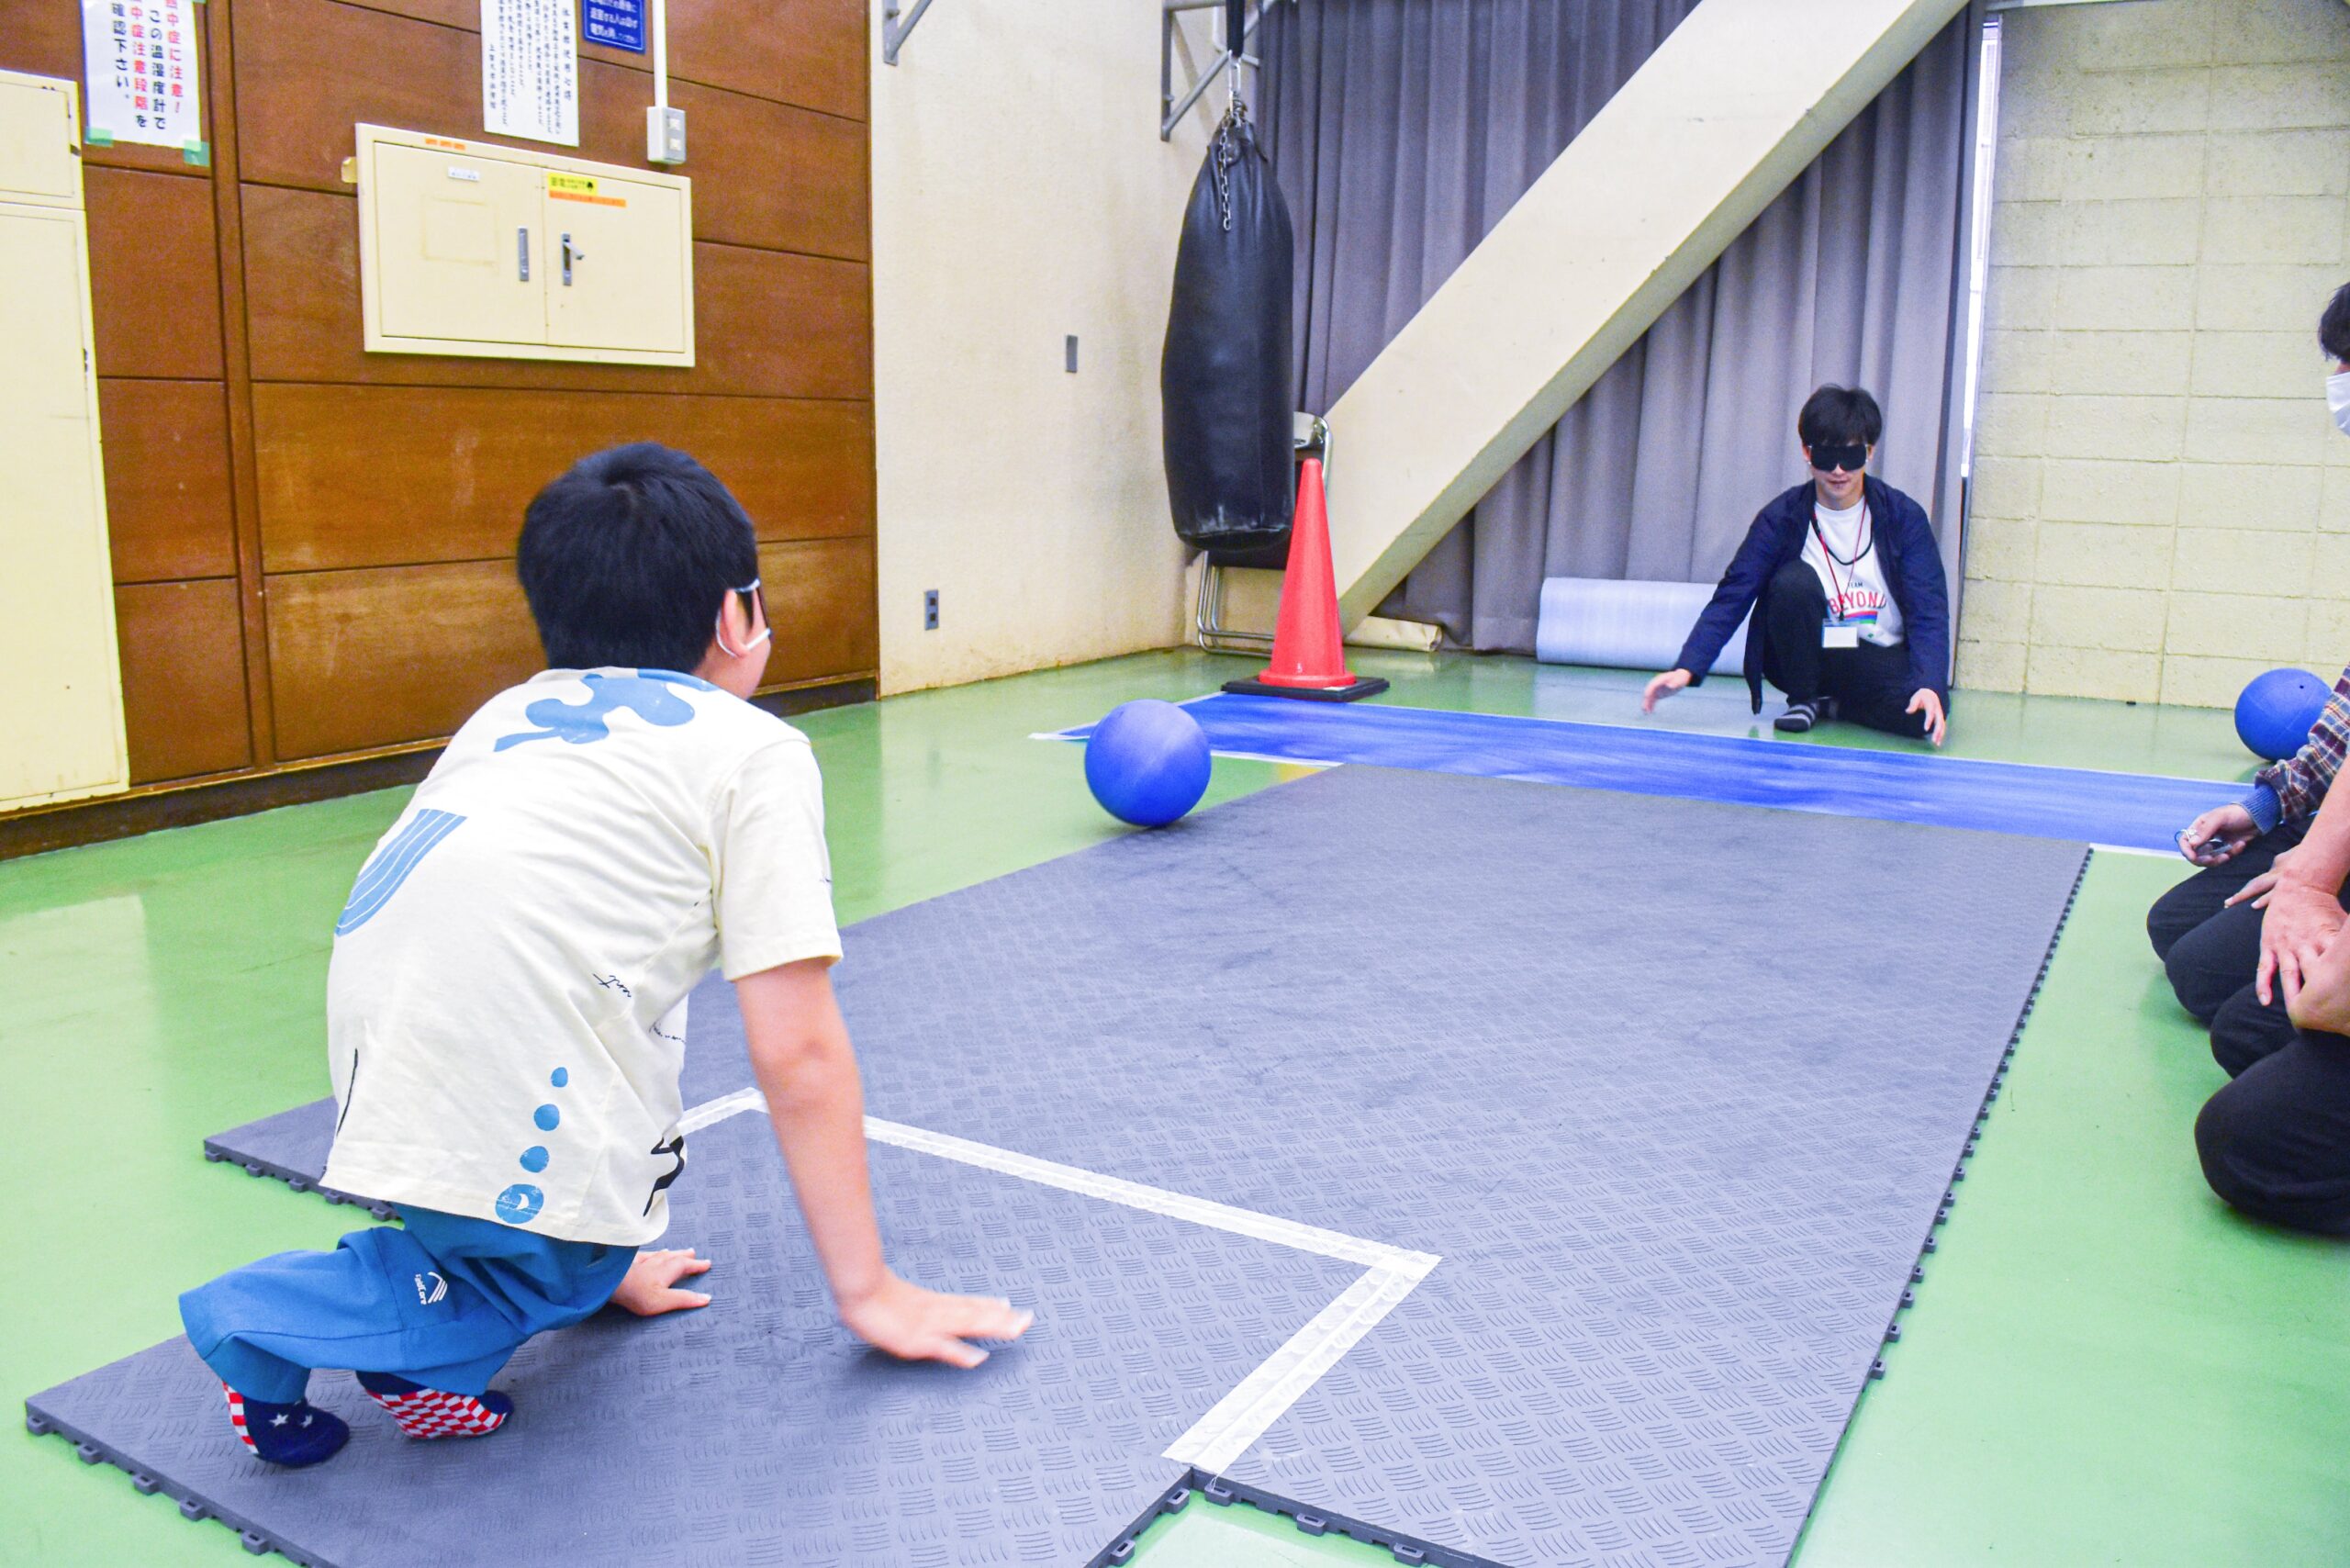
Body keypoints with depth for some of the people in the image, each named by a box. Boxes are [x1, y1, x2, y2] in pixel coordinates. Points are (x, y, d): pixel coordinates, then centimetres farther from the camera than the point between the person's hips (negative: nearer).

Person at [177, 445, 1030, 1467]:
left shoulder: (508, 717, 28)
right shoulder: (754, 748, 9)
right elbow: (796, 1056, 3)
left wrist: (604, 1253, 42)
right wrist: (869, 1292, 15)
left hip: (373, 1051, 6)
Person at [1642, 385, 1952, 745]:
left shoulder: (1904, 518, -6)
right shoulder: (1781, 519, -7)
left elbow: (1929, 611, -12)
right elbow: (1731, 597, -12)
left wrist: (1929, 685, -30)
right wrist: (1686, 668, -28)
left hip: (1882, 661, 1)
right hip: (1808, 660, 0)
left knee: (1927, 714, -31)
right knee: (1793, 580, -29)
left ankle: (1832, 702, 1)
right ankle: (1804, 699, -7)